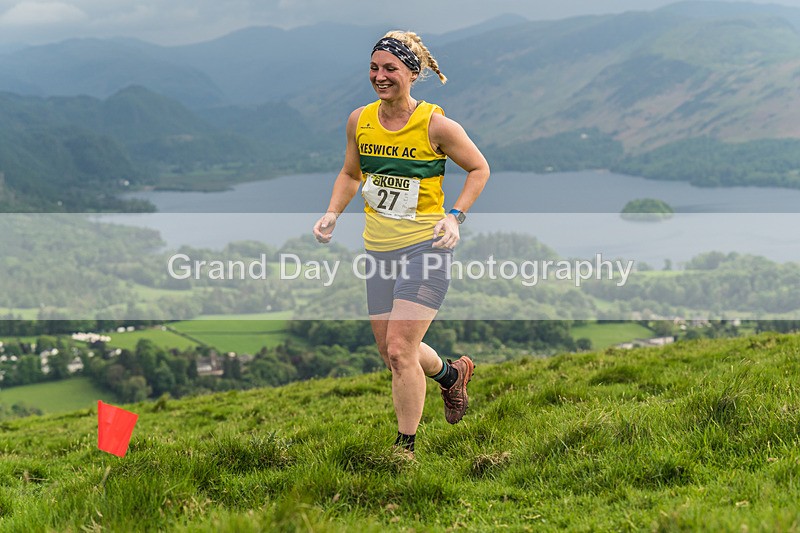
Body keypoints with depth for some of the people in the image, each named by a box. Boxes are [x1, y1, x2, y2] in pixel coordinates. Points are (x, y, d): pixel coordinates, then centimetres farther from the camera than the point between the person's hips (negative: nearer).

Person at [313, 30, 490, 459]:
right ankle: (451, 373, 44)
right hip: (379, 250, 6)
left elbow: (479, 169, 0)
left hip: (426, 247, -6)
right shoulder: (359, 120, 2)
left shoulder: (436, 124, -12)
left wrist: (455, 215, -12)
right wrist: (332, 214, 2)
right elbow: (350, 174, 18)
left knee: (399, 351, -13)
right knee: (390, 352, 12)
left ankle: (406, 447, 4)